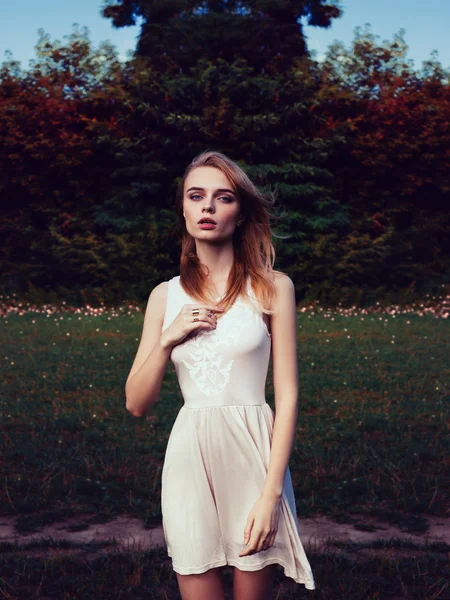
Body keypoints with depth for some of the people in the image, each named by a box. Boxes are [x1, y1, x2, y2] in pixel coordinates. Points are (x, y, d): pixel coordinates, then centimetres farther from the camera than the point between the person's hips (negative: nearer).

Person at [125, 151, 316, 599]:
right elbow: (136, 404, 7)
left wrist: (271, 493, -12)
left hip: (254, 455, -1)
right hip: (189, 457, 2)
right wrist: (167, 340, -9)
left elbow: (287, 395, -4)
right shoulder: (165, 296, 8)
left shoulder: (272, 288, 0)